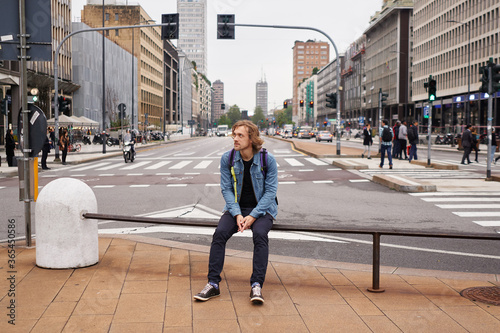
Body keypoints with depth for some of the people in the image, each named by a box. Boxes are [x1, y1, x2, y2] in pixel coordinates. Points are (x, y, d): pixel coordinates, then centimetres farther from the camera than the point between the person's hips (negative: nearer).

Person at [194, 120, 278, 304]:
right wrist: (237, 215, -17)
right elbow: (226, 189, -3)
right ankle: (213, 284, -17)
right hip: (236, 207, 2)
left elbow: (270, 191, -10)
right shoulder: (228, 158, -4)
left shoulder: (267, 159, -11)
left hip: (262, 208, -2)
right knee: (220, 233, -23)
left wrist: (252, 216, -20)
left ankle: (256, 286, -25)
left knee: (260, 234, -31)